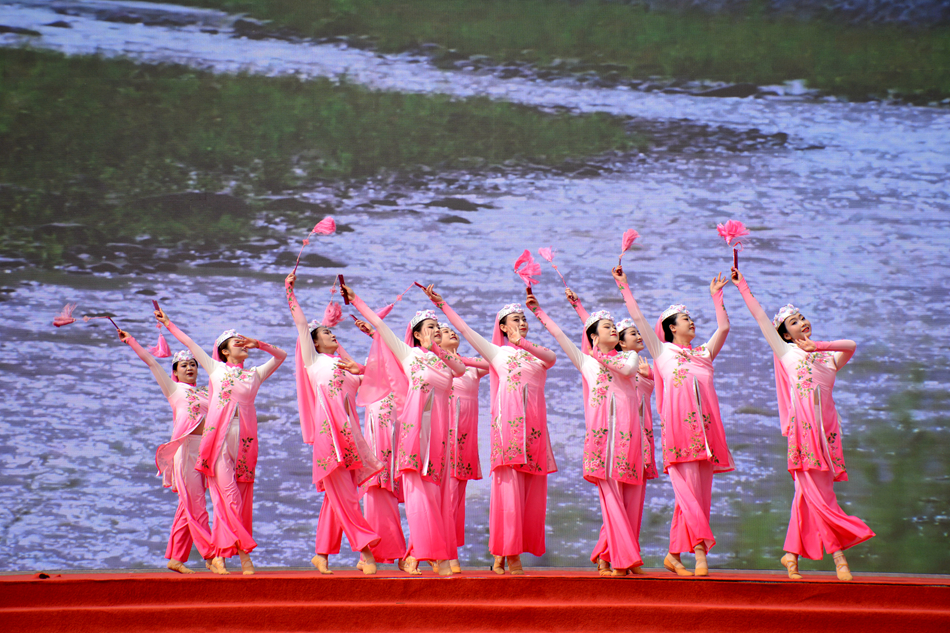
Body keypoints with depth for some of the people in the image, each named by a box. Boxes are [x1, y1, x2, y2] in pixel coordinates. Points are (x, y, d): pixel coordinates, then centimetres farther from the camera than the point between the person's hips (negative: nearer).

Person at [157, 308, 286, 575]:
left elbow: (281, 355, 23)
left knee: (241, 499, -2)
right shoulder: (216, 369, 16)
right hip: (219, 437, -2)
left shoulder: (255, 374, 19)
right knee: (228, 495, -12)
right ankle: (244, 551, -12)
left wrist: (259, 345, 10)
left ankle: (220, 554, 1)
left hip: (244, 440, 2)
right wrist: (168, 323, 29)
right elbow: (190, 344, 23)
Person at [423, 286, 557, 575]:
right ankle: (503, 554, -9)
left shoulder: (540, 355, 18)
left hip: (534, 426, 3)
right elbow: (464, 329, 11)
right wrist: (442, 304, 9)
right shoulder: (497, 352, 14)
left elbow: (551, 356, -4)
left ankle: (515, 552, 5)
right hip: (508, 422, -3)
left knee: (532, 492, -1)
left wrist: (523, 343, -19)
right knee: (508, 488, -10)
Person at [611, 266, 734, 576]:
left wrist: (716, 295, 32)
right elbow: (639, 319, 13)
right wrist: (625, 288, 14)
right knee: (688, 490, -15)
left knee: (699, 493, -2)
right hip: (678, 424, -4)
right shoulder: (662, 351, 16)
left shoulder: (704, 353, 26)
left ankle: (674, 554, 1)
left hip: (705, 426, 4)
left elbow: (723, 327, 25)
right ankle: (700, 551, -22)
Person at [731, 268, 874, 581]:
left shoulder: (829, 357, 20)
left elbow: (851, 346, 0)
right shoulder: (786, 352, 14)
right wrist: (743, 288, 17)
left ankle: (792, 553, 6)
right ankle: (838, 554, -11)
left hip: (826, 425, 3)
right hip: (802, 423, -3)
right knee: (818, 493, -9)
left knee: (808, 492, 1)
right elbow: (761, 318, 15)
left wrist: (818, 346, -12)